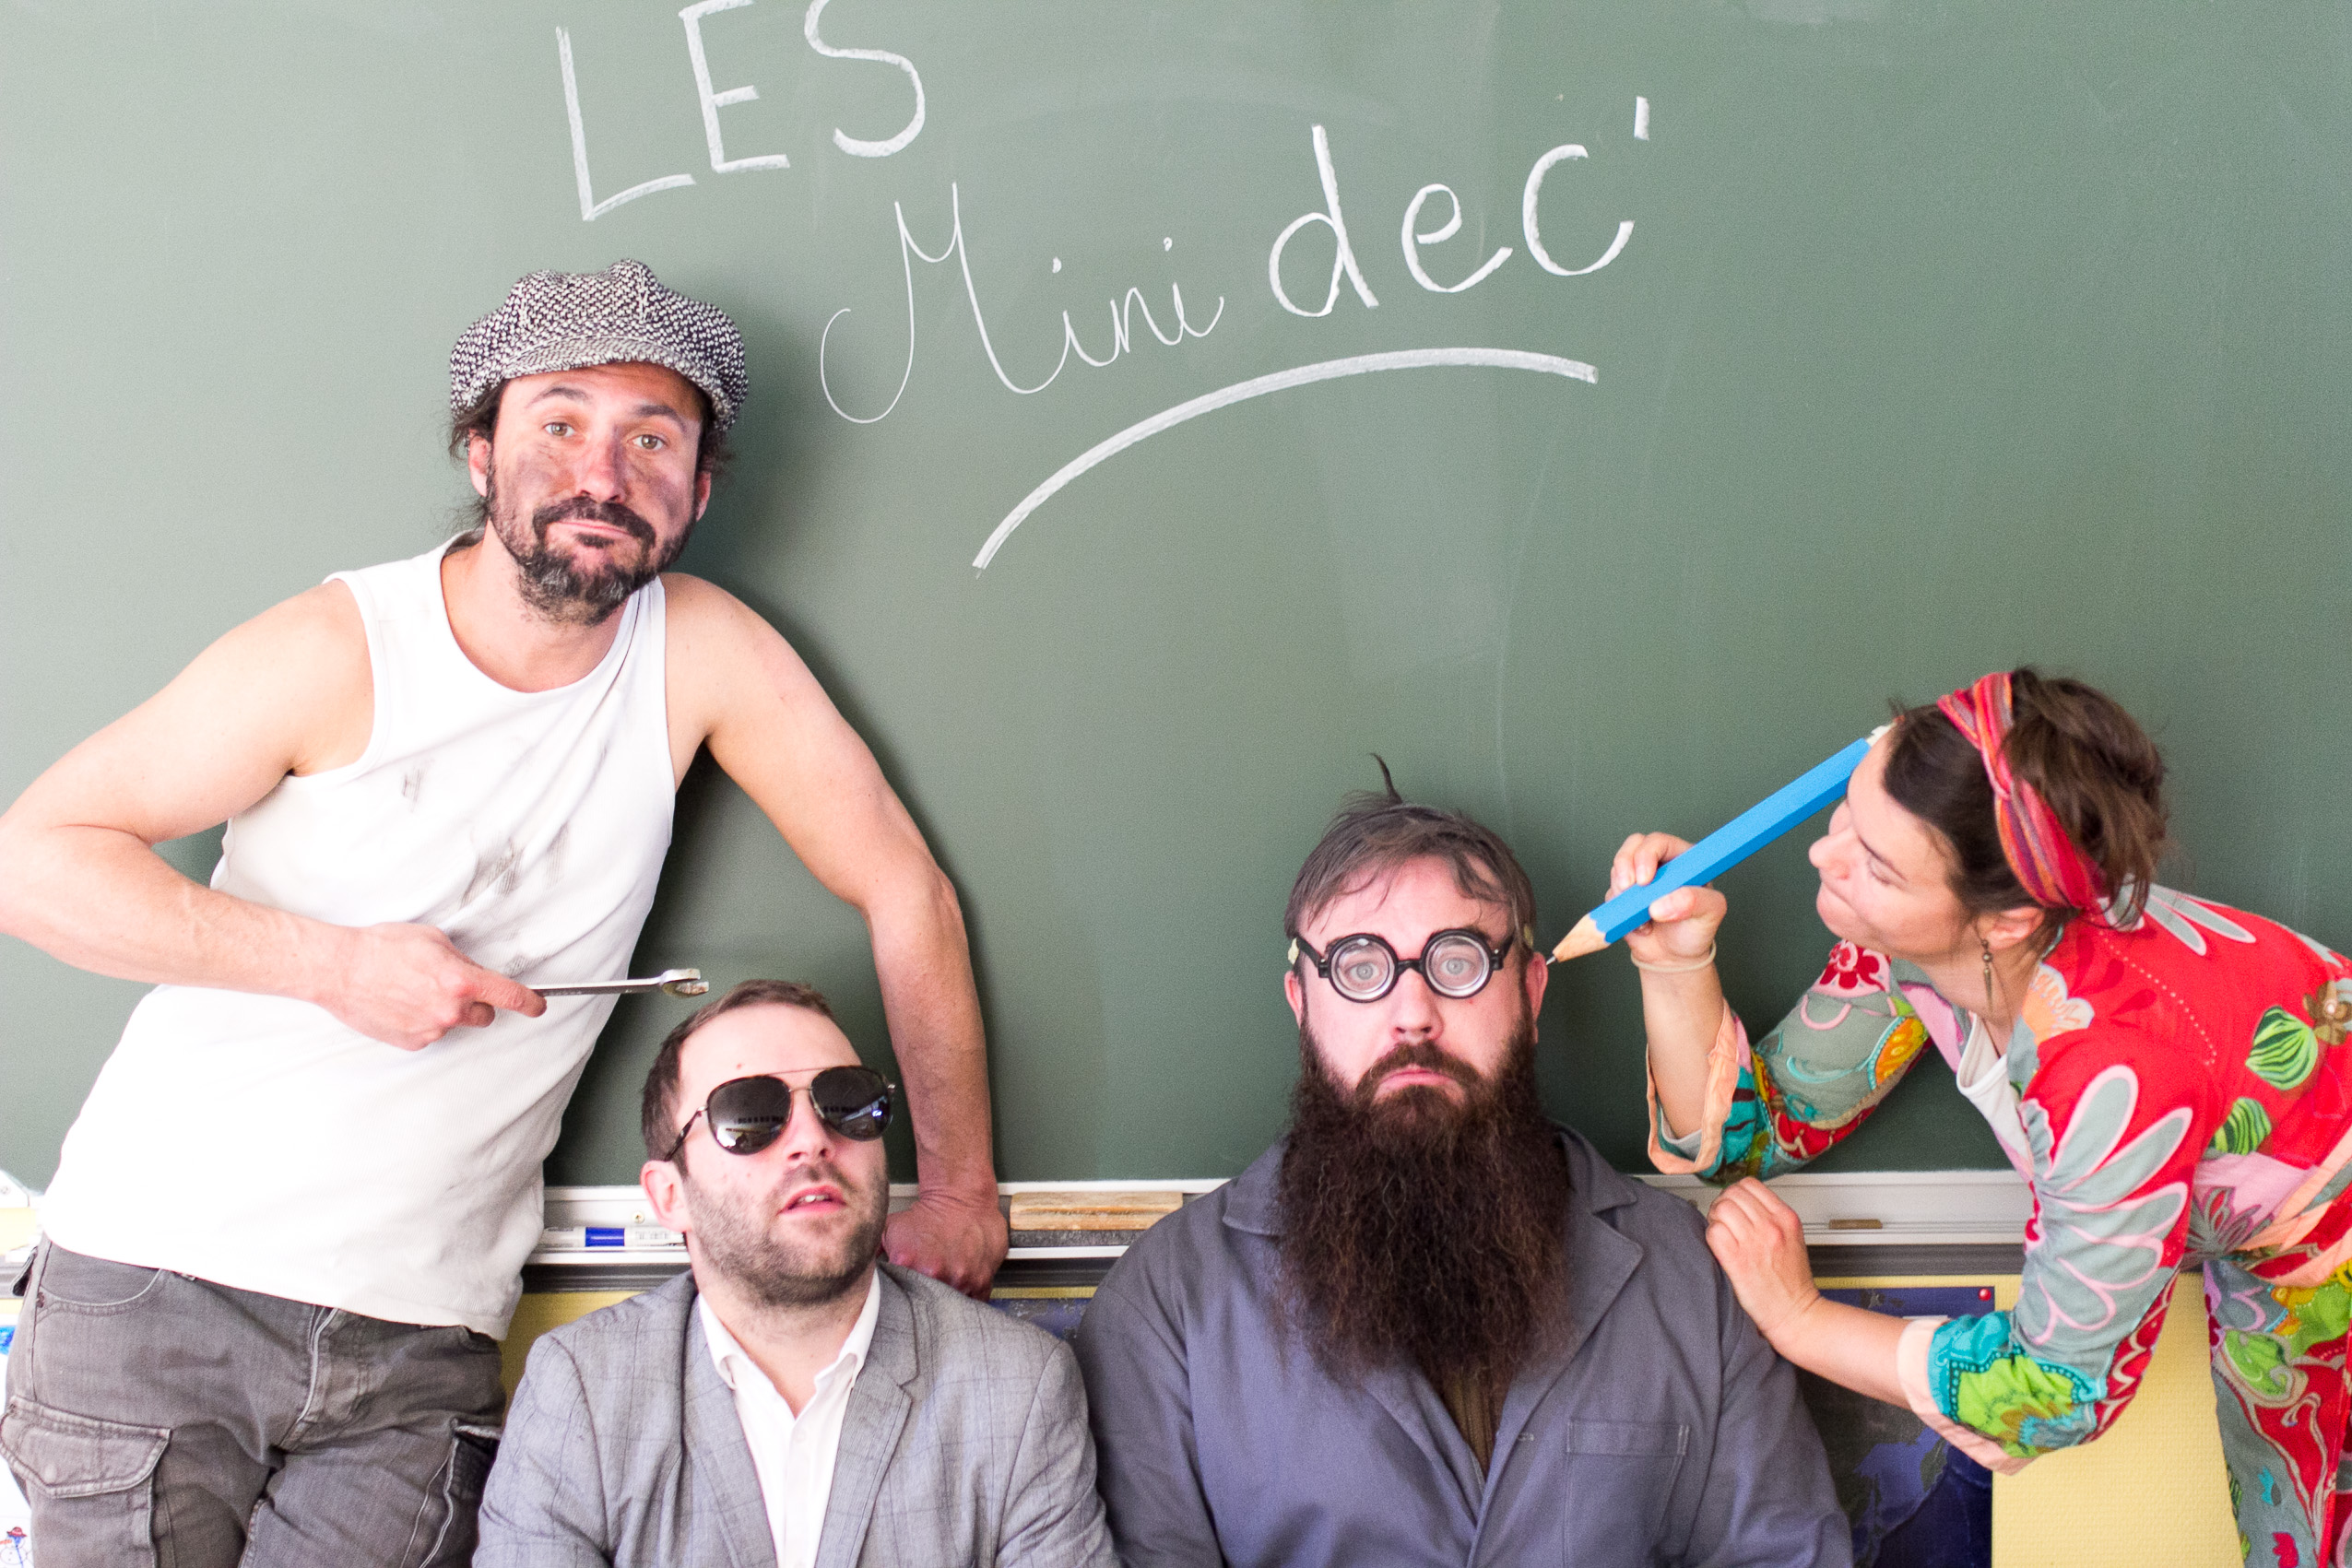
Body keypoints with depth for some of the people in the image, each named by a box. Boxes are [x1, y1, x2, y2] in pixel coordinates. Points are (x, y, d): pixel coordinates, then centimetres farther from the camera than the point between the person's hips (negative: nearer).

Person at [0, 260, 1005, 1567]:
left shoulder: (701, 654, -3)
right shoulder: (338, 653, -9)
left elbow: (903, 890, 3)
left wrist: (960, 1192, 1)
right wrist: (335, 962, -16)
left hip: (423, 1338, 2)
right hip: (166, 1277, -1)